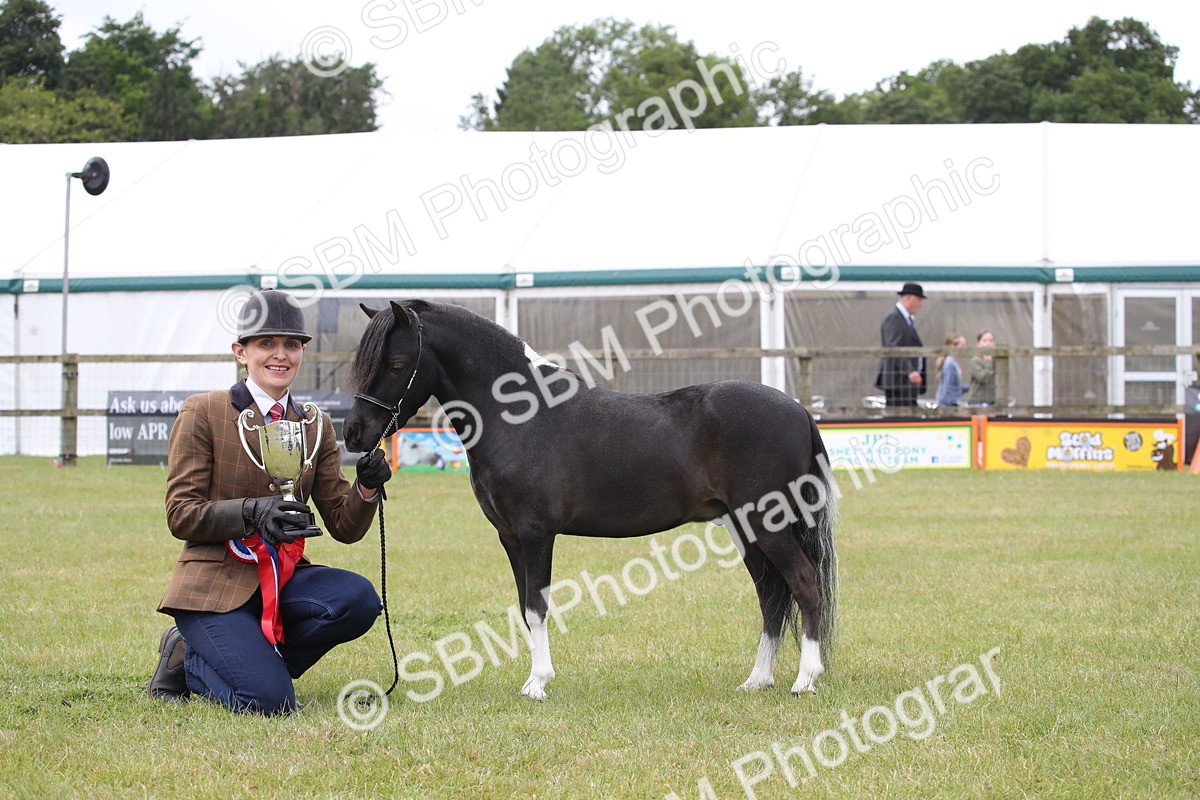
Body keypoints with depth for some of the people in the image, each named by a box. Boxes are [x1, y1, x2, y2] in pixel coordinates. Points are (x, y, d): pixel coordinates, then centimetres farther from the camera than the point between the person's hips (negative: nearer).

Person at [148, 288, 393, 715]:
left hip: (284, 579, 5)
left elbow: (344, 526, 7)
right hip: (216, 580, -5)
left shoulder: (315, 426, 11)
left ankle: (255, 659, -3)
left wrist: (367, 488, -15)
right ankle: (185, 660, 5)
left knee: (359, 599, -27)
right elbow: (181, 515, -8)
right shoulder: (202, 413, -3)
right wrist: (252, 512, -25)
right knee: (269, 701, -27)